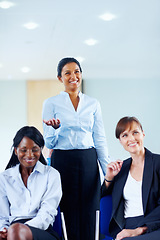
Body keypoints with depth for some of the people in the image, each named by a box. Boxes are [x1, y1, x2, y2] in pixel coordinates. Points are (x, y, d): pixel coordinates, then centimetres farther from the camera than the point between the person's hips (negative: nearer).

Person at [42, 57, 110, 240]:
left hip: (89, 162, 2)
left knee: (89, 217, 1)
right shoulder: (51, 103, 4)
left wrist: (109, 171, 4)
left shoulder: (93, 104, 11)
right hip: (63, 162, -2)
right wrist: (55, 128, -20)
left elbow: (100, 140, 11)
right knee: (69, 217, -1)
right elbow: (49, 144, 2)